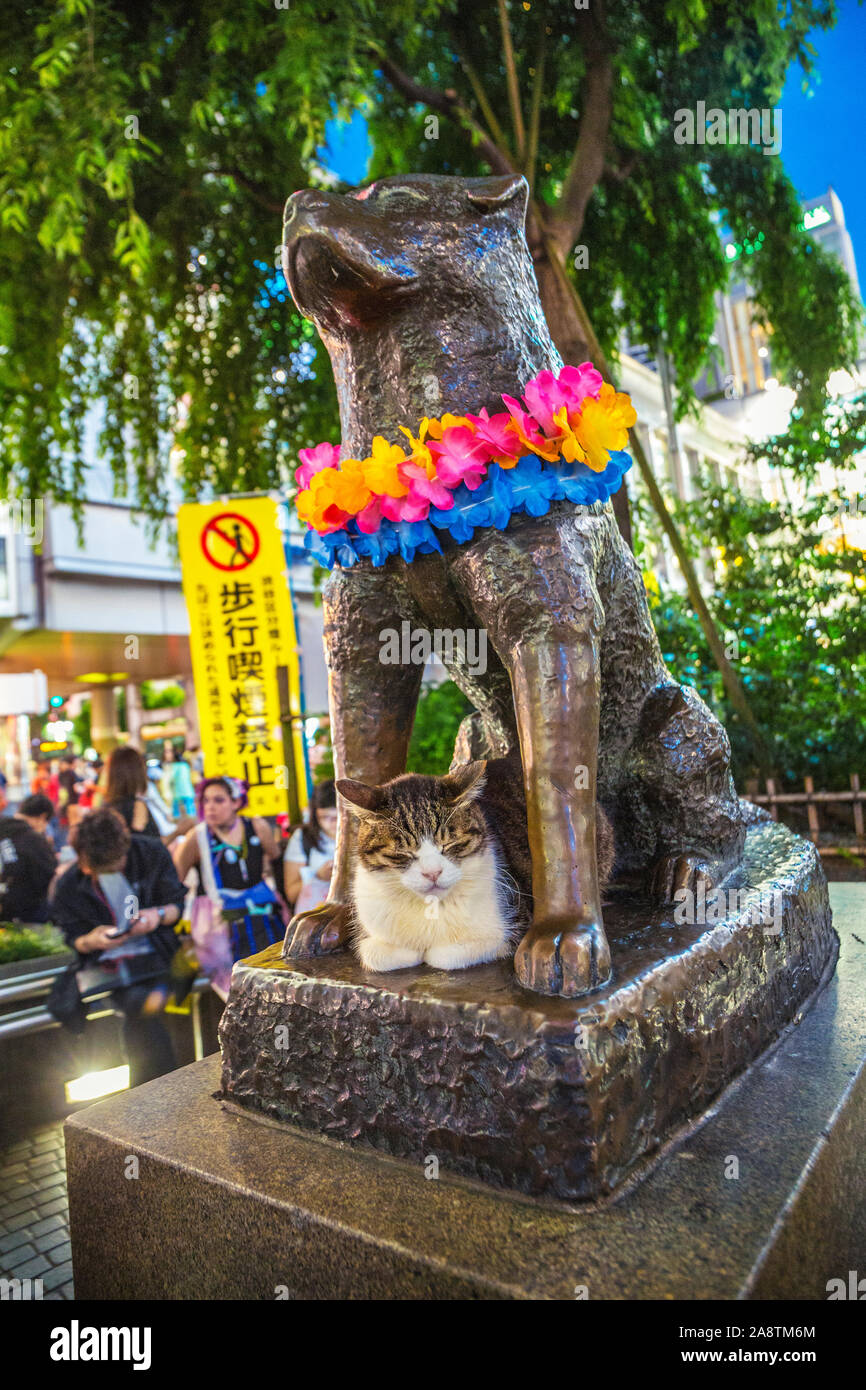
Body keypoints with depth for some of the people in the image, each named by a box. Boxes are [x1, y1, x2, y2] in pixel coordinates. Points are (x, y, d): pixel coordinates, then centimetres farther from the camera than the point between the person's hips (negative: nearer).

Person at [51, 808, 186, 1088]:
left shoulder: (151, 853, -2)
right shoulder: (68, 886, -2)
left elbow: (179, 902, 6)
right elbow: (71, 939, 7)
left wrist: (160, 914, -16)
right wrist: (89, 942, -16)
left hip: (154, 953, 0)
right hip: (107, 963, 0)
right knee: (139, 1003, -30)